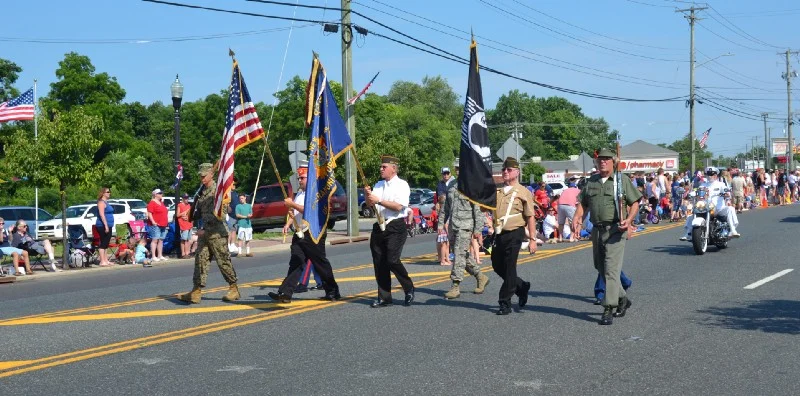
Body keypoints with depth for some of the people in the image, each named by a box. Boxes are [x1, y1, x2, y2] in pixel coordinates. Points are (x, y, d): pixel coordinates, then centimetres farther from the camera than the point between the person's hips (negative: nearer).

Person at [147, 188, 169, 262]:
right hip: (155, 225, -9)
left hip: (163, 225, 9)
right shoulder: (152, 203, -7)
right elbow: (149, 213, -15)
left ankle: (160, 256, 14)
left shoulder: (161, 202, 20)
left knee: (161, 240, 9)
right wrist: (153, 221, -24)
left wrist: (167, 222, 23)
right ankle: (154, 256, -12)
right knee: (155, 240, -10)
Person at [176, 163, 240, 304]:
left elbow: (221, 213, -16)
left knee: (223, 261, -1)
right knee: (200, 260, 2)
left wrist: (206, 229, -16)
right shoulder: (202, 192, 16)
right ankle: (196, 292, 1)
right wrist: (191, 216, 4)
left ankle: (234, 289, 12)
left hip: (217, 233, -8)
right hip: (204, 232, 8)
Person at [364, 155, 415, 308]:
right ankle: (384, 298, 12)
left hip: (395, 227, -7)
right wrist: (368, 196, -4)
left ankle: (409, 289, 5)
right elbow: (370, 205, 17)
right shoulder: (378, 185, 17)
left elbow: (398, 206, -16)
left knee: (392, 260, -17)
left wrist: (378, 200, -16)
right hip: (379, 226, 7)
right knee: (379, 263, 5)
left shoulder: (401, 185, -3)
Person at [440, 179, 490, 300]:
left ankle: (455, 287, -7)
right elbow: (446, 207, 20)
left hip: (465, 225, -7)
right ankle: (481, 277, 30)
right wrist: (442, 223, 14)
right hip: (453, 225, 7)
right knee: (464, 255, 13)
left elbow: (478, 209, -11)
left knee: (459, 255, -10)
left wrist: (478, 229, -15)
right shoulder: (452, 185, 13)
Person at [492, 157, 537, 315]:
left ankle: (505, 303, 5)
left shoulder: (523, 192, -3)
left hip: (514, 235, -6)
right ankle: (521, 286, 33)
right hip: (499, 235, 6)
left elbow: (530, 217, -5)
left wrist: (532, 239, -10)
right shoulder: (496, 191, 12)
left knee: (509, 269, -4)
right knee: (497, 266, 12)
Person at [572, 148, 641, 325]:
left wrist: (629, 219, -14)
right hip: (597, 230, 6)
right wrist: (577, 217, -5)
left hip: (615, 230, -6)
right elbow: (583, 203, 14)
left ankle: (609, 309, -13)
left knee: (611, 269, -13)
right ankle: (622, 299, 33)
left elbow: (635, 202, 2)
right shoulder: (591, 182, 13)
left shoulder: (622, 180, 0)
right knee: (601, 269, 14)